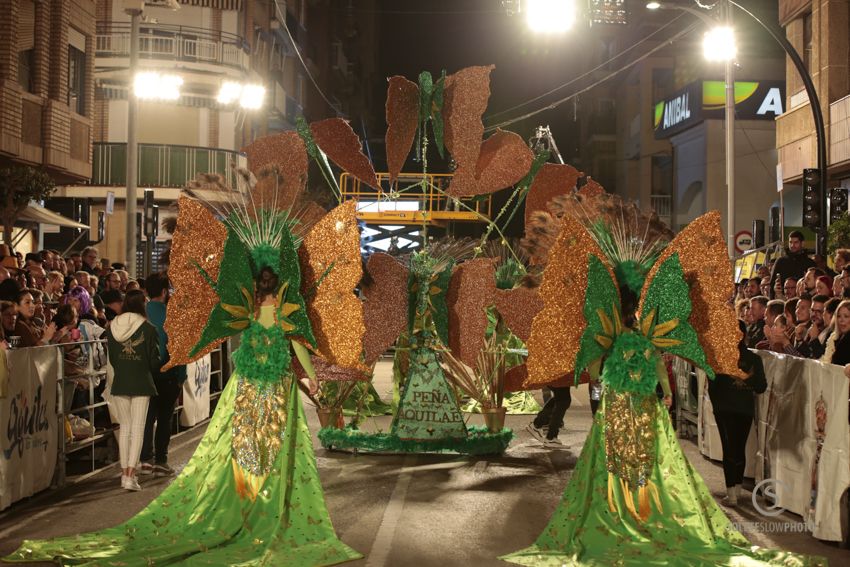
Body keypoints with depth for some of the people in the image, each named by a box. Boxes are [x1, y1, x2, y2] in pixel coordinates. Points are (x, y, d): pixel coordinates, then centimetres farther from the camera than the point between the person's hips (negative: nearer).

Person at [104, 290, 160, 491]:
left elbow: (110, 357, 9)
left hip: (120, 382, 3)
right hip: (141, 383, -3)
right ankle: (130, 475, -8)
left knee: (124, 427, 14)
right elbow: (155, 361, -7)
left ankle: (124, 473, 16)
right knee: (137, 428, -2)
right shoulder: (148, 329, -9)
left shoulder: (112, 327, 1)